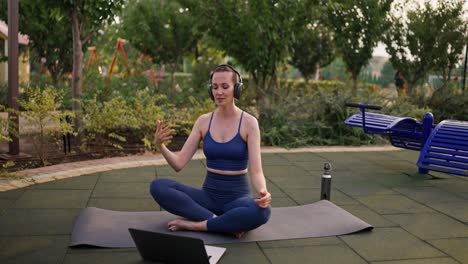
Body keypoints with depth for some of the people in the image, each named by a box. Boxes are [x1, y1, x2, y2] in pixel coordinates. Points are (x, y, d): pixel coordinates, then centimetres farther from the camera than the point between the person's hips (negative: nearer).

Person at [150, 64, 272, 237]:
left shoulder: (249, 122, -9)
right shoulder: (203, 121, 1)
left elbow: (256, 172, -14)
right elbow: (178, 164, -3)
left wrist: (263, 193, -37)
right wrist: (160, 145, -23)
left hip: (237, 198, -3)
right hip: (208, 196, 3)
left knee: (262, 211, -38)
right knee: (158, 187, -21)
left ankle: (195, 224, -21)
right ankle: (227, 224, -21)